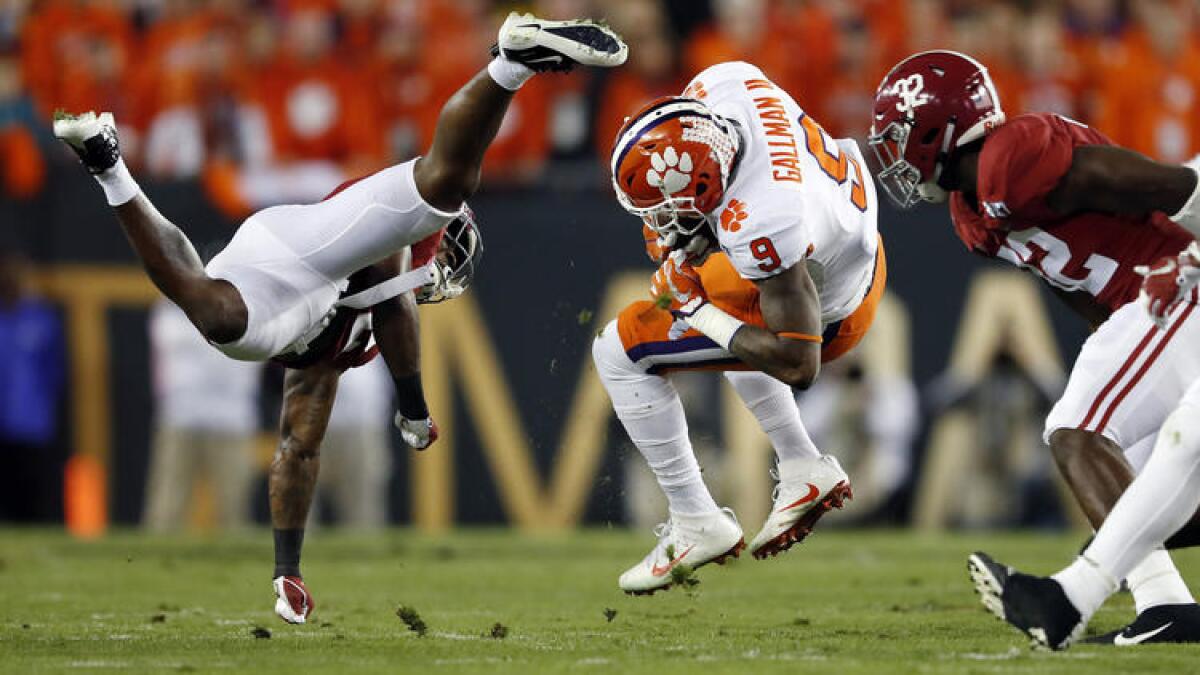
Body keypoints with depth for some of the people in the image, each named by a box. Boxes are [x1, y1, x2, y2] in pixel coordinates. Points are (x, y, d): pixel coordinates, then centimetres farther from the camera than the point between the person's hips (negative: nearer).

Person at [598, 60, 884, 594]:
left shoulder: (757, 226, -42)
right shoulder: (727, 82, -25)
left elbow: (798, 365, -34)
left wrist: (703, 315, -22)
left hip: (827, 314, -8)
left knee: (620, 352, -4)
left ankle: (697, 525, 6)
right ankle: (804, 469, 35)